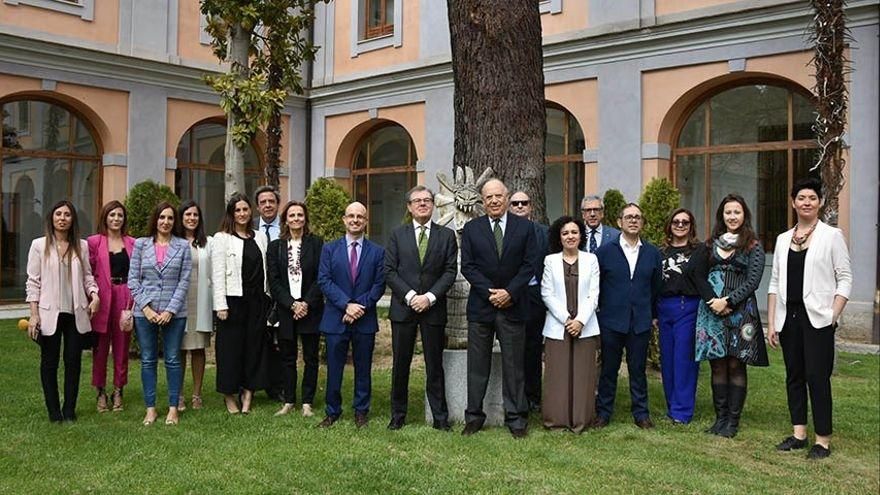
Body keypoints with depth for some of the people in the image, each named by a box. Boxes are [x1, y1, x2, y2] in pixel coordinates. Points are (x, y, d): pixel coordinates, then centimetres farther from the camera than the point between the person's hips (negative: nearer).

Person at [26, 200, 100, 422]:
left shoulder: (81, 246, 6)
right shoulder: (39, 245, 0)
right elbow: (33, 281, -2)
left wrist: (94, 294, -7)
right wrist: (34, 314, -6)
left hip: (76, 313, 2)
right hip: (49, 313, -2)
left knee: (74, 361, 5)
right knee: (49, 362, 7)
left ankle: (69, 410, 17)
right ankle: (53, 410, 17)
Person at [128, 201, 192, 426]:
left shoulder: (182, 246, 2)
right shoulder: (140, 244, 5)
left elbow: (184, 281, -1)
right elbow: (132, 278, 2)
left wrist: (170, 310, -9)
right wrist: (145, 307, -7)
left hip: (174, 312, -1)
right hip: (145, 312, 1)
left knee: (173, 360, 4)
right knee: (148, 360, 6)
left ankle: (173, 408, 13)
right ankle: (150, 409, 15)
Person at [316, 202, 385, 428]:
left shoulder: (377, 252, 5)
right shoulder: (329, 249, 5)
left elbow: (379, 285, 0)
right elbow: (324, 281, -3)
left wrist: (360, 306, -12)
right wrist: (346, 305, -14)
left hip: (365, 319, 0)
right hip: (335, 318, 0)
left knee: (363, 369, 8)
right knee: (334, 369, 5)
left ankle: (361, 412, 20)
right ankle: (332, 412, 18)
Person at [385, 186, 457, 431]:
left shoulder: (447, 235, 6)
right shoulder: (398, 235, 7)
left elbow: (450, 271, -1)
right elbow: (389, 271, 0)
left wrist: (430, 297, -13)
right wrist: (410, 296, -12)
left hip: (433, 308, 0)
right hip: (403, 307, 1)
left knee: (434, 365, 5)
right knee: (401, 364, 6)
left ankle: (440, 417, 12)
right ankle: (398, 415, 17)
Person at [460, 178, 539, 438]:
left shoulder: (525, 227, 4)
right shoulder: (471, 228, 5)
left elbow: (530, 264, -1)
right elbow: (467, 266, -1)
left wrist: (509, 292, -12)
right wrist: (489, 292, -11)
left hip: (513, 306, 0)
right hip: (480, 306, 1)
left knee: (513, 365, 5)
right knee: (477, 365, 6)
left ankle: (516, 418, 14)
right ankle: (473, 416, 16)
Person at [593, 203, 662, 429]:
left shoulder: (652, 253, 6)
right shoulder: (605, 250, -1)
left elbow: (656, 287, 11)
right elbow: (595, 284, 3)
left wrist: (652, 314, 10)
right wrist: (603, 308, 4)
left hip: (641, 322, 2)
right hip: (612, 321, -1)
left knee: (638, 369, 9)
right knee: (608, 369, 7)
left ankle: (641, 413, 20)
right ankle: (603, 412, 17)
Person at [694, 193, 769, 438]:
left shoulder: (753, 246, 2)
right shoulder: (711, 244, 13)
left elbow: (752, 281, -5)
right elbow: (701, 276, 10)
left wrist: (728, 301, -12)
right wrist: (713, 300, -5)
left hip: (740, 310, -3)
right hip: (712, 309, 3)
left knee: (736, 365, 0)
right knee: (718, 365, 5)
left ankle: (733, 420, 7)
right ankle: (720, 416, 14)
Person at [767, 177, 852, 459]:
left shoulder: (832, 236, 0)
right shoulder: (783, 239, 11)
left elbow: (845, 279, -3)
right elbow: (775, 283, 11)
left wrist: (834, 316, -13)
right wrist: (771, 322, 7)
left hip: (817, 318, -4)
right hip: (789, 317, 5)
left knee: (817, 377, -5)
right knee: (794, 376, 10)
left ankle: (823, 440, 5)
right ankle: (798, 433, 19)